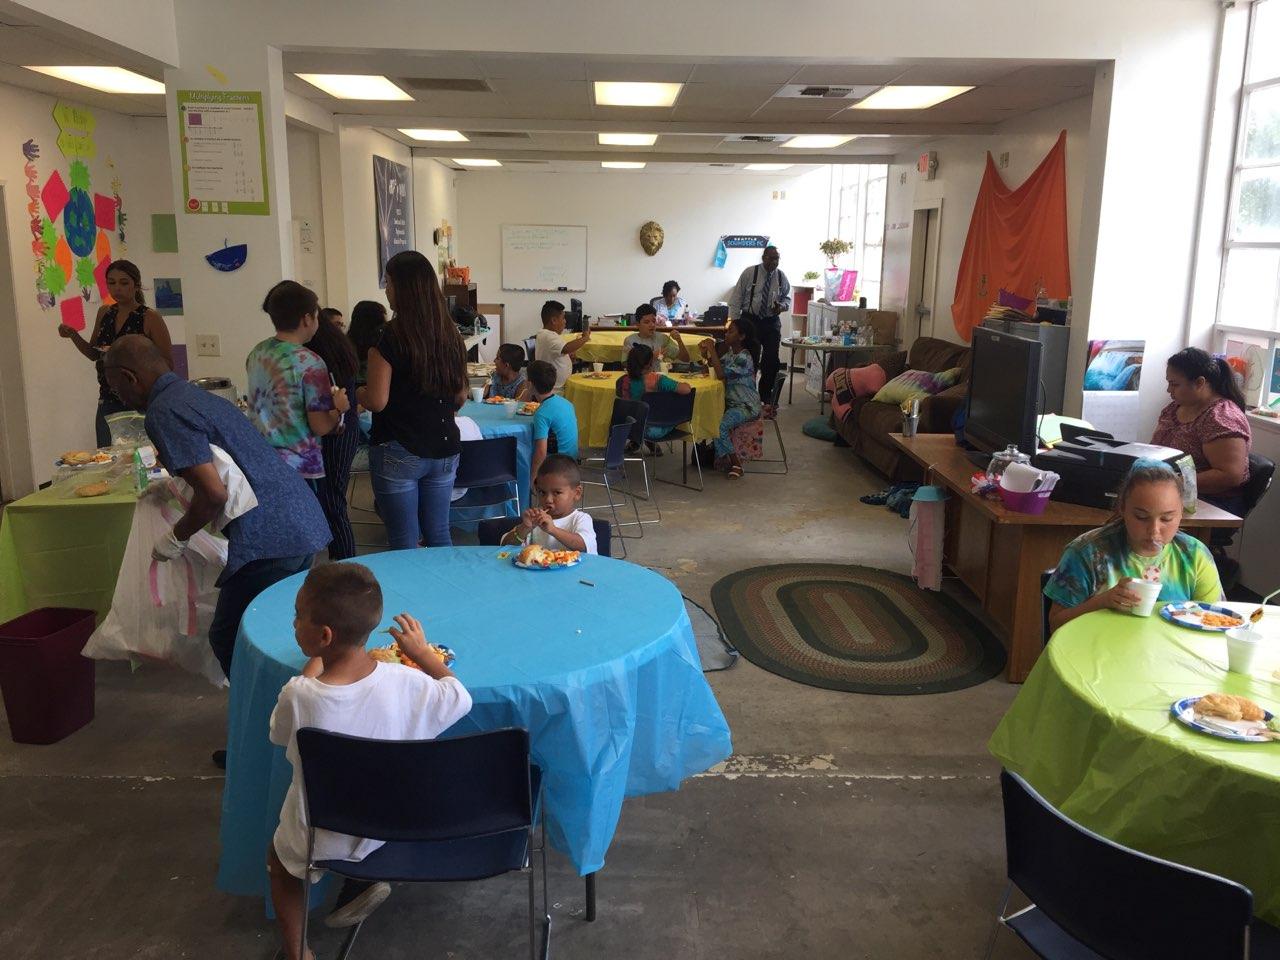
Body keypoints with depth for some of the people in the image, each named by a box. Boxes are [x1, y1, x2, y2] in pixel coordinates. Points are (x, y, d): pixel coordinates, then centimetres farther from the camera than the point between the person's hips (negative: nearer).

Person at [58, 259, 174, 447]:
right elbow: (93, 354, 21)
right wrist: (73, 335, 5)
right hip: (108, 402, 5)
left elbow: (168, 365, -11)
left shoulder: (150, 318, -8)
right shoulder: (104, 312, 9)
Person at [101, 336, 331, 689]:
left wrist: (175, 538, -3)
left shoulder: (164, 413, -11)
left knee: (230, 641, 5)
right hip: (306, 522, 10)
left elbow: (214, 494, -19)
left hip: (268, 538, -10)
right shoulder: (199, 395, 19)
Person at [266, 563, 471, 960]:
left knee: (278, 859, 30)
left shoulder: (298, 695, -29)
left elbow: (278, 734, -4)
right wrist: (423, 652, 8)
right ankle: (362, 881, 20)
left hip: (319, 842, -1)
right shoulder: (405, 682, -24)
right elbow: (460, 697, -5)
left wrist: (314, 661, 4)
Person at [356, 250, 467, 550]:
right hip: (444, 450, 5)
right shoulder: (450, 335, 4)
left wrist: (354, 392, 6)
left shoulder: (389, 338, -14)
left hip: (398, 453, -5)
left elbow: (377, 401, -14)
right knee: (439, 536, 14)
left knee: (404, 542, 4)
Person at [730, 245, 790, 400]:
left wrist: (782, 306, -9)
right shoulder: (749, 273, -7)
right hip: (750, 320, -2)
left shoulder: (781, 277, 2)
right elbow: (736, 299, -4)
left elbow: (787, 298, 15)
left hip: (772, 323, 2)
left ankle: (766, 397, 15)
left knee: (771, 360, 0)